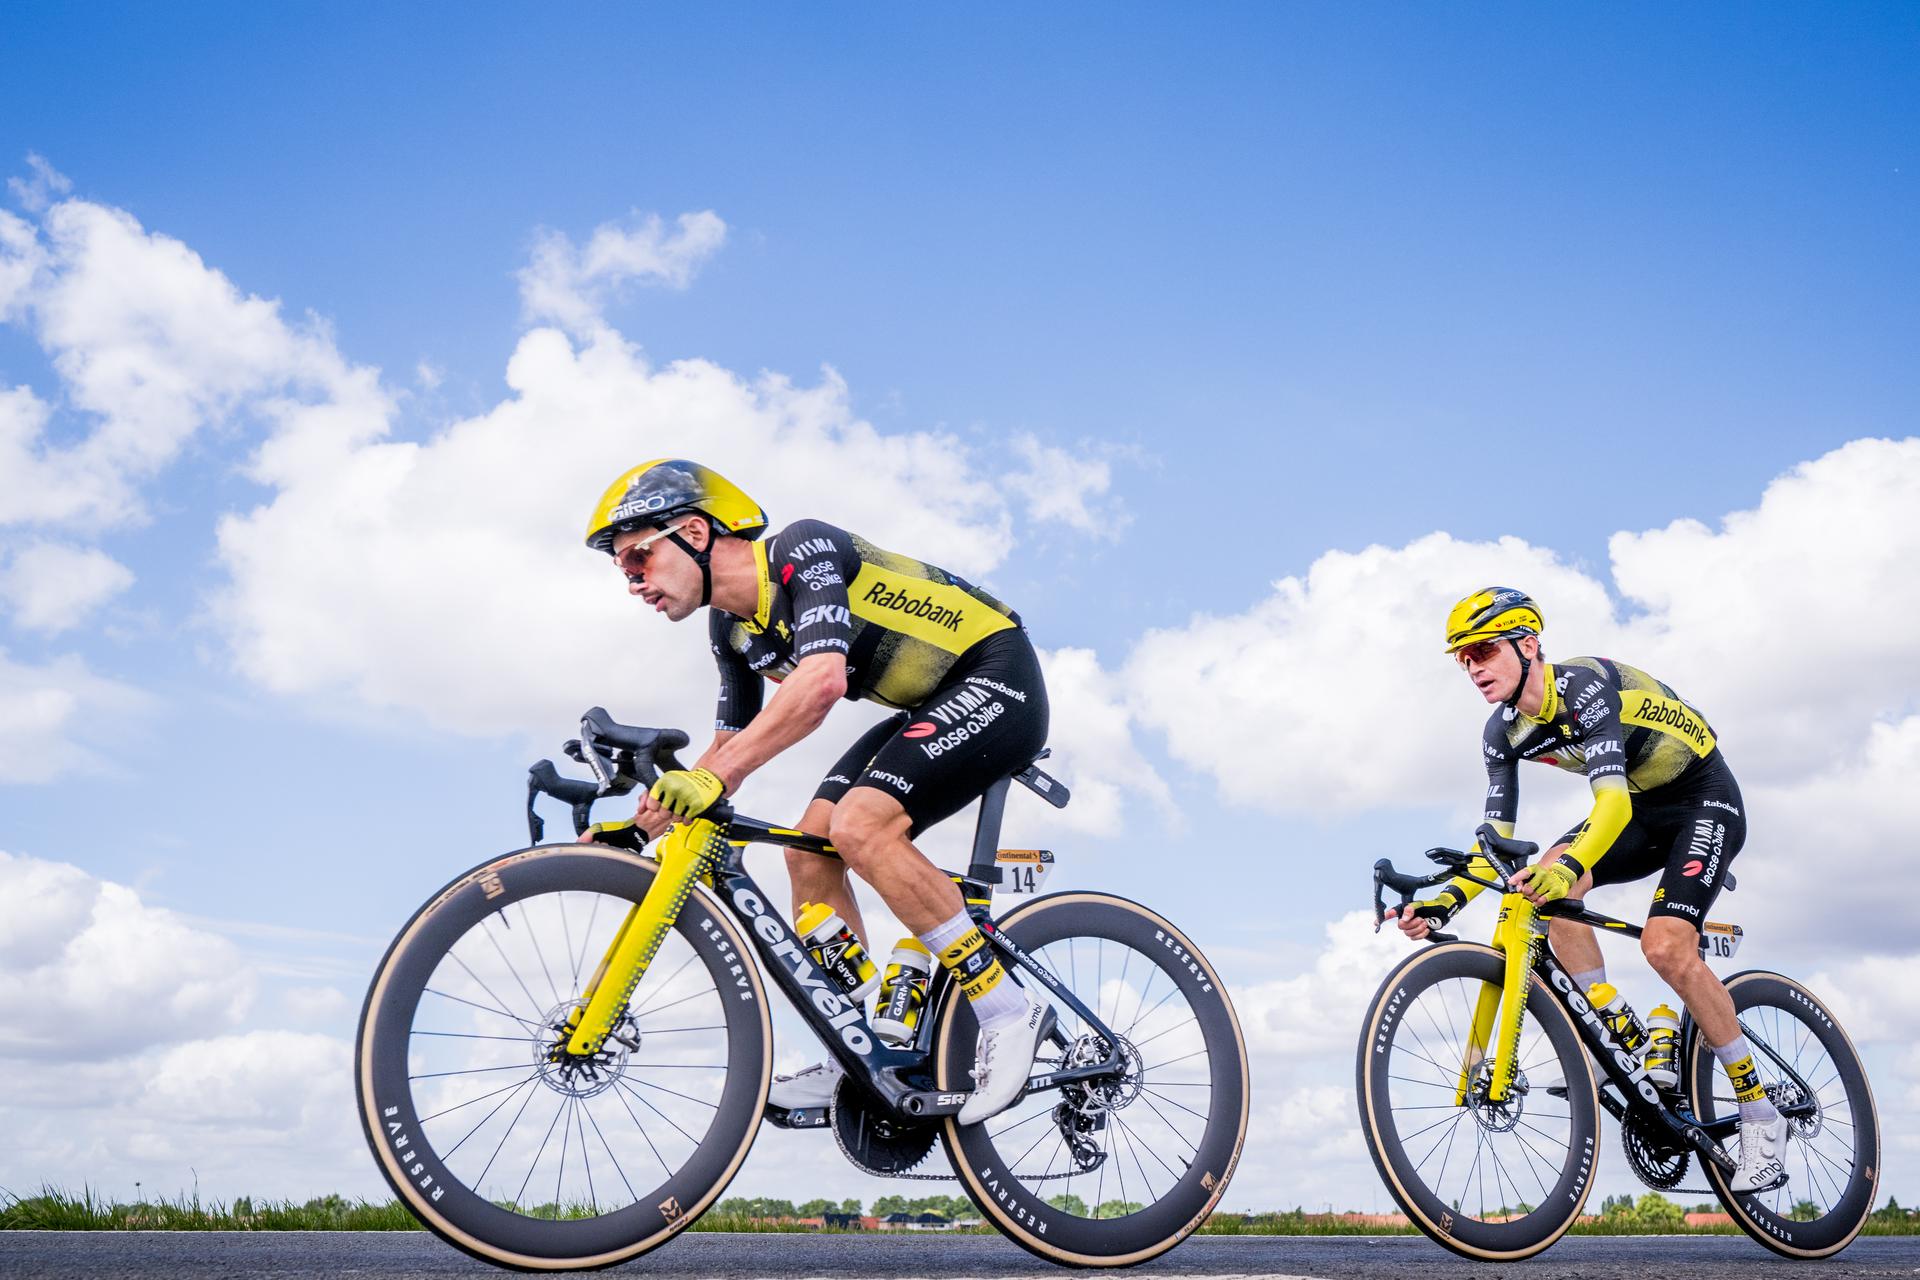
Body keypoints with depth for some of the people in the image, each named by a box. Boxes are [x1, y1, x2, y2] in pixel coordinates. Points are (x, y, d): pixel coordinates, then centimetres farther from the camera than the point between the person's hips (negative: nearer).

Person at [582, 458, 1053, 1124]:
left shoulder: (805, 548, -22)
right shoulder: (732, 628, 5)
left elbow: (823, 679, -38)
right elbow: (730, 747, 12)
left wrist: (715, 778, -43)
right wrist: (638, 822, 0)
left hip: (996, 680, -9)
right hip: (930, 708, 9)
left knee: (860, 824, -25)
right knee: (810, 849, -3)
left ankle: (1008, 1010, -17)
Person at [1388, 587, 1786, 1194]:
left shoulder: (1586, 686, -30)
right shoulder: (1503, 732, -7)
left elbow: (1612, 801, -42)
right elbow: (1497, 838, -7)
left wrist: (1569, 866, -60)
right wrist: (1447, 900, -23)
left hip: (1705, 799, -7)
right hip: (1642, 810, 7)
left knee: (1665, 947, -25)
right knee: (1545, 883, -22)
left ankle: (1760, 1116, -9)